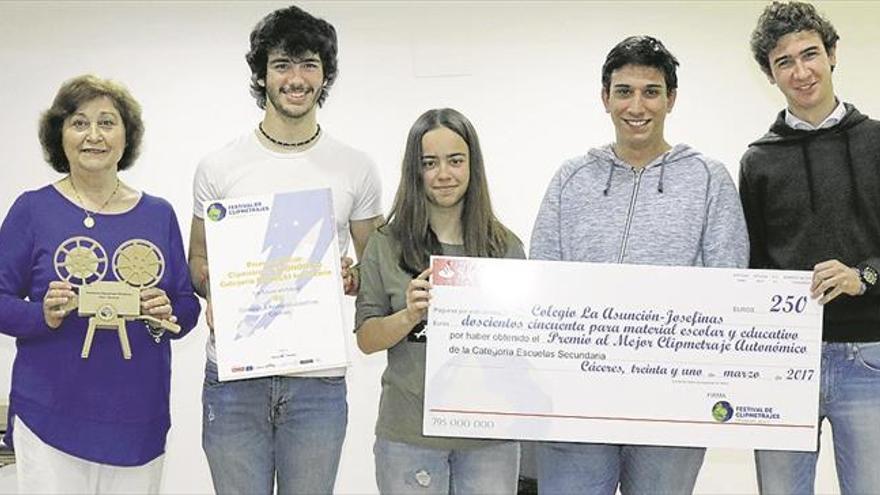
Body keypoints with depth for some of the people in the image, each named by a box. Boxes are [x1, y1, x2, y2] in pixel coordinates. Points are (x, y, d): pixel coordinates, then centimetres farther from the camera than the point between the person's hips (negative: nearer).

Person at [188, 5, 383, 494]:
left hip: (318, 380, 0)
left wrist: (353, 280, -12)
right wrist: (215, 294, -11)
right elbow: (198, 259, 11)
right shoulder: (219, 167, 3)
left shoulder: (357, 169, 3)